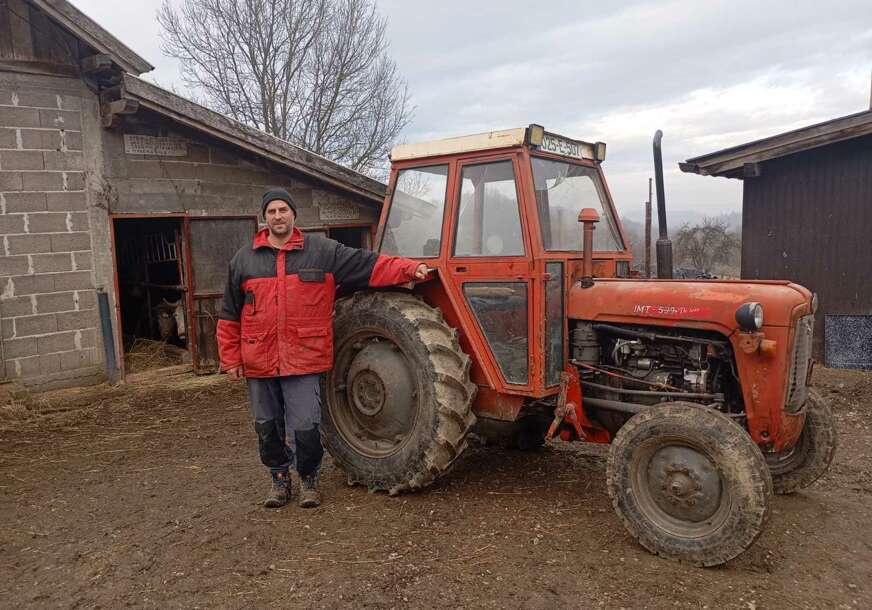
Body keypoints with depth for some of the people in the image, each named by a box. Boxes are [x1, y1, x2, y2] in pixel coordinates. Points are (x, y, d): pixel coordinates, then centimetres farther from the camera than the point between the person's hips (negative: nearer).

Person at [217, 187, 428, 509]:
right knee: (268, 427, 13)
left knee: (305, 427, -2)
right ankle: (279, 478, 35)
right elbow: (230, 316, 11)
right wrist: (231, 358, 9)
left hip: (304, 359, -2)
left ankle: (308, 479, 25)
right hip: (259, 361, 3)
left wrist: (409, 268, -15)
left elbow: (369, 264, -3)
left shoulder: (322, 250, 2)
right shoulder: (244, 259, 8)